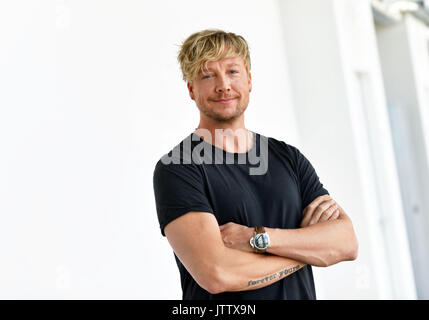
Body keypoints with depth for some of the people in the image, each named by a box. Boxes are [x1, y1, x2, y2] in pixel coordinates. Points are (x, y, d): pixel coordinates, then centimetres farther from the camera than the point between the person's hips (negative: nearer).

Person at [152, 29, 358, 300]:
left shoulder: (289, 158, 2)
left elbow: (347, 242, -7)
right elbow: (216, 274, -24)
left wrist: (258, 237, -20)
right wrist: (311, 243, -12)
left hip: (301, 293, 4)